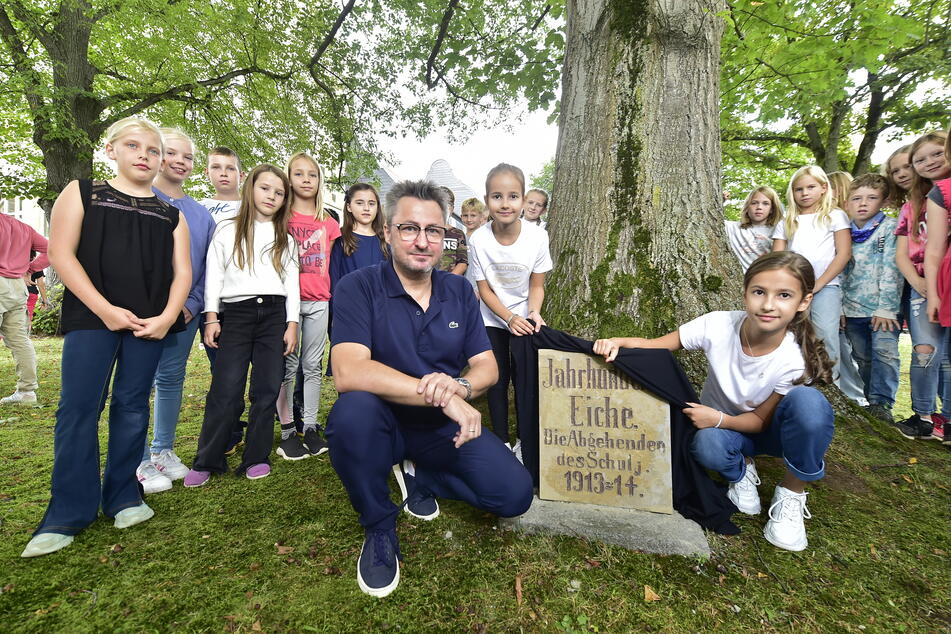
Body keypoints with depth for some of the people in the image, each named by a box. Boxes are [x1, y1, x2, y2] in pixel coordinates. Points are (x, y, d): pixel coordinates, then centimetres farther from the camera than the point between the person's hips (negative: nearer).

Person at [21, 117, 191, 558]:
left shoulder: (170, 214, 13)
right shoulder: (81, 193, 8)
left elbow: (182, 271, 6)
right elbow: (61, 253, -2)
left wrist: (166, 317, -10)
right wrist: (105, 310, -12)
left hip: (150, 323, 2)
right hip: (92, 318, -1)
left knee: (132, 408, 6)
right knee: (78, 407, -3)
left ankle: (123, 497, 19)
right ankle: (68, 513, 9)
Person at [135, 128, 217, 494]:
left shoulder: (200, 213, 11)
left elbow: (207, 265, 10)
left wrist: (193, 303, -3)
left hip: (185, 310, 4)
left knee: (171, 379, 12)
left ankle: (164, 450, 26)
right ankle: (141, 463, 13)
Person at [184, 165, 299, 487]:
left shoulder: (285, 238, 15)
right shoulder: (227, 230, 10)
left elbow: (292, 282, 10)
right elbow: (213, 275, 7)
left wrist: (292, 324, 1)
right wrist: (212, 317, -1)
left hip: (274, 314, 2)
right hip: (235, 313, -1)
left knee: (267, 390, 1)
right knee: (225, 390, -6)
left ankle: (256, 458, 12)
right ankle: (206, 462, 7)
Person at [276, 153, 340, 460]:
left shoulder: (329, 223, 11)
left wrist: (334, 298, 7)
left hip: (319, 301, 3)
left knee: (313, 365, 6)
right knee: (288, 365, 1)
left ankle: (310, 428, 15)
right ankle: (287, 432, 10)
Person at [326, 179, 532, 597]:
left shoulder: (459, 291, 0)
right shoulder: (358, 288, -14)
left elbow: (487, 366, -2)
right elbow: (348, 372, -29)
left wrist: (460, 386, -26)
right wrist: (439, 394, -32)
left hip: (445, 426, 3)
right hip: (383, 423, -2)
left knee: (514, 494, -13)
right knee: (353, 410, -36)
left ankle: (417, 474, 14)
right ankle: (379, 527, -6)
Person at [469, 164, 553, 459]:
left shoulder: (537, 236, -19)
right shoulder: (479, 239, -19)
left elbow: (537, 285, -8)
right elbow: (484, 289, -11)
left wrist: (533, 313, -25)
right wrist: (510, 318, -22)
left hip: (524, 318, 0)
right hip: (493, 319, 0)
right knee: (498, 380, 3)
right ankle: (501, 442, 19)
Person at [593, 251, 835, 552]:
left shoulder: (797, 358, -26)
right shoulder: (718, 326, -27)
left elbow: (760, 420, -16)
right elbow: (653, 345, -20)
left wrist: (719, 418, -36)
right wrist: (616, 342, -40)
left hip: (766, 427, 0)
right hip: (719, 423, 0)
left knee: (808, 401, -34)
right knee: (707, 444, -37)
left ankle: (792, 492, -8)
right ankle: (742, 470, 3)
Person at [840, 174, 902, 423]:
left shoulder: (890, 227, 0)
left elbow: (891, 270, -8)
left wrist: (886, 308, -15)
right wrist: (838, 307, 2)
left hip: (883, 308, -4)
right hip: (853, 309, 4)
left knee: (885, 351, -14)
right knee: (863, 358, 9)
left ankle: (882, 403, -7)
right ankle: (870, 400, 19)